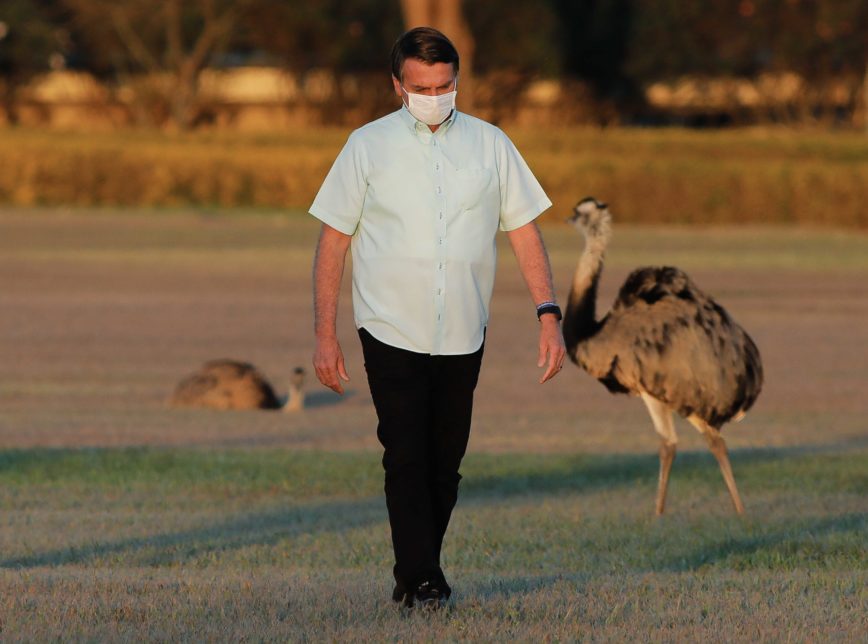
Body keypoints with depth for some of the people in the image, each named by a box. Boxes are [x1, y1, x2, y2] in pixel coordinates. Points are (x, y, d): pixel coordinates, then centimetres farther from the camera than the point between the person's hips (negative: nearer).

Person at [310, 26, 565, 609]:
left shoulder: (490, 145, 6)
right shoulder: (368, 146, 1)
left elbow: (525, 230, 8)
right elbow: (333, 239, 2)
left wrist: (549, 314, -2)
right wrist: (325, 333, -4)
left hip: (463, 335, 2)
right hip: (392, 333, -2)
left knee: (445, 463, 5)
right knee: (406, 458, -12)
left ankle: (416, 577, 17)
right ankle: (421, 583, -12)